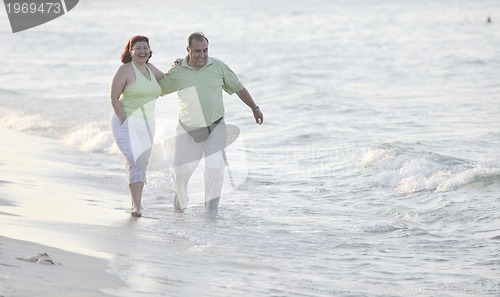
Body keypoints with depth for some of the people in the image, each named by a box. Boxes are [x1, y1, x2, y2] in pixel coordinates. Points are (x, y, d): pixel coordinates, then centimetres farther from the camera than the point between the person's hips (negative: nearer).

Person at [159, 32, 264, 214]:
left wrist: (255, 108, 15)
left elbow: (238, 88, 10)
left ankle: (211, 210, -4)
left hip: (215, 128, 0)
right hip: (189, 131, 0)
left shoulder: (218, 67, -2)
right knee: (181, 171, 2)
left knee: (215, 168, -15)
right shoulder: (177, 73, -4)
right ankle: (180, 204, 30)